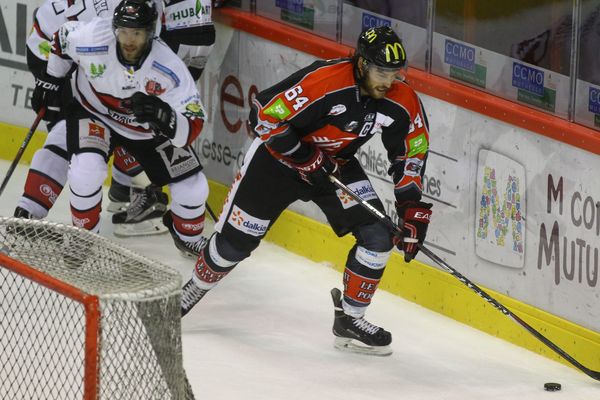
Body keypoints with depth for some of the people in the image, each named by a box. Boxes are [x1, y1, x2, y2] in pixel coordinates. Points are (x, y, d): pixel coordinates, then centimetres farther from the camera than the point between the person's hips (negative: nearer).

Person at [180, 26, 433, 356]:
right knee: (236, 240, 3)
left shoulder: (403, 102, -18)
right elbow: (265, 115, -29)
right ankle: (191, 291, 32)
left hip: (337, 164, 5)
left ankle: (349, 321, 6)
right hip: (279, 155, -5)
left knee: (378, 236, -10)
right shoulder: (323, 81, -35)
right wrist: (305, 158, -27)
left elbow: (411, 153, -3)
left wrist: (412, 209, -9)